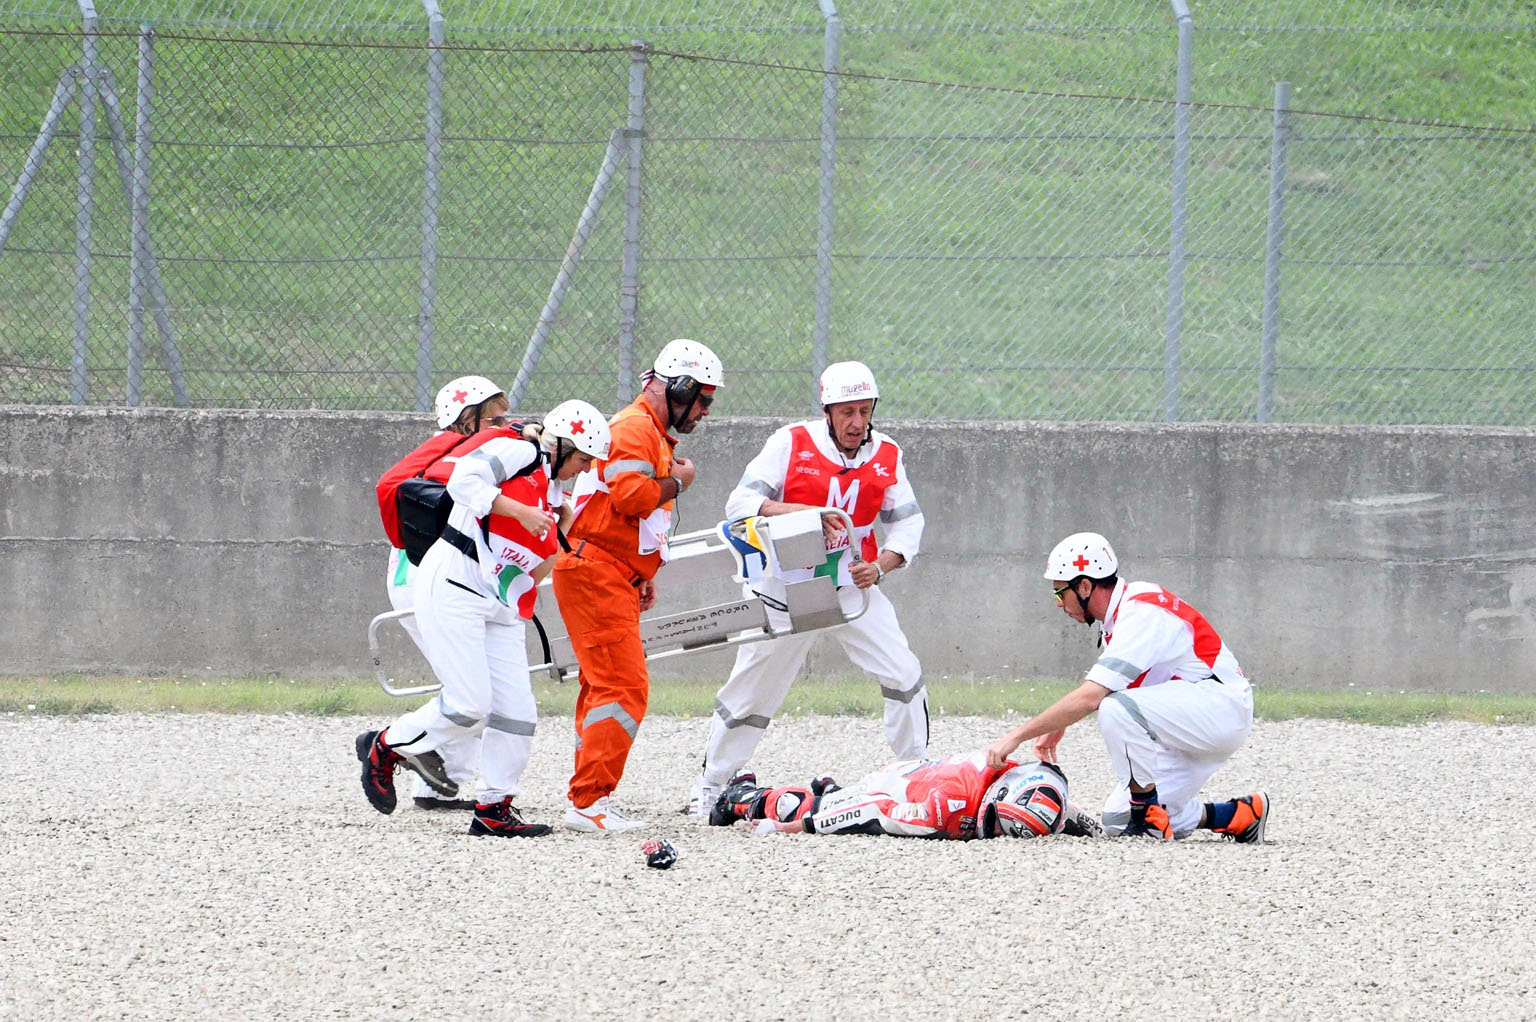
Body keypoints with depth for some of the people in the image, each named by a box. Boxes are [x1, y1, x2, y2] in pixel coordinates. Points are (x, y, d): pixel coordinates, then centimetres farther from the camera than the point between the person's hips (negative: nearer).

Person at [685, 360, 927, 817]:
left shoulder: (886, 455, -1)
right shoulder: (791, 444, -11)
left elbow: (907, 521, 6)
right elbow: (741, 503, -16)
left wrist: (880, 565, -12)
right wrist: (799, 512, -32)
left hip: (854, 586, 2)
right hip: (787, 585, -2)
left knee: (904, 675, -10)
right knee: (752, 686, 4)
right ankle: (710, 786, 19)